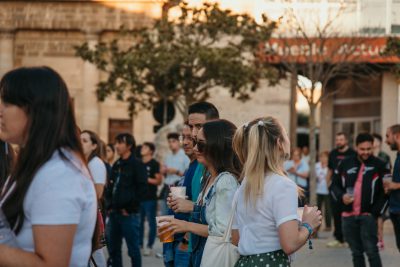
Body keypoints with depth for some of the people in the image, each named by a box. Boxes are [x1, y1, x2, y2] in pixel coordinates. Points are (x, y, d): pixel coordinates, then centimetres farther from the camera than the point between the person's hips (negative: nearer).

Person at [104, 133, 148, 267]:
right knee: (113, 248, 12)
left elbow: (142, 189, -13)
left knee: (133, 249, 0)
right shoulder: (116, 164, 15)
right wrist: (109, 205, 8)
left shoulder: (137, 165, -6)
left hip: (129, 214, -7)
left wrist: (129, 208, -13)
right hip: (114, 213, 7)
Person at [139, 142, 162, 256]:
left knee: (151, 222, -1)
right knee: (138, 222, 9)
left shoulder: (154, 164, -4)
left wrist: (146, 179, -15)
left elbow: (159, 181, -9)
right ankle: (139, 243, 18)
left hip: (150, 198, -6)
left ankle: (149, 246, 4)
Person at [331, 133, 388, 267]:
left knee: (371, 251, -10)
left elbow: (386, 192, -1)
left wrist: (375, 212, -9)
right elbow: (335, 184, 15)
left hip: (368, 216, -4)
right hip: (348, 216, 4)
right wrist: (341, 196, -7)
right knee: (356, 252, 11)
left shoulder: (380, 165, -1)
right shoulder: (345, 163, 7)